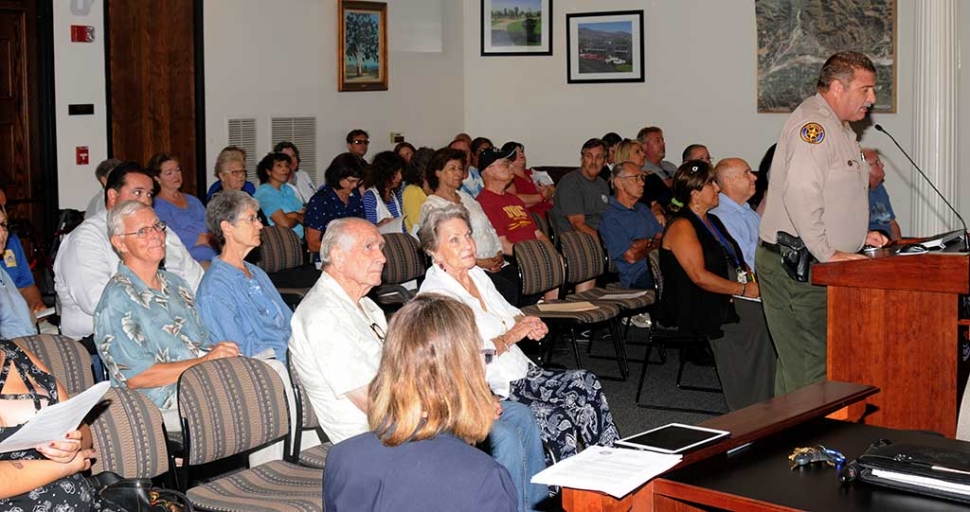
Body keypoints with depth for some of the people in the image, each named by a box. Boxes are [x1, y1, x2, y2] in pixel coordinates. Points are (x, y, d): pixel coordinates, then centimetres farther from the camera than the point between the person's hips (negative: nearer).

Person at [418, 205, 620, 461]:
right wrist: (510, 337, -14)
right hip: (489, 390, -9)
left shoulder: (476, 274, 14)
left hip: (521, 373, 9)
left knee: (586, 383, -10)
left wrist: (525, 323, 6)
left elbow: (507, 312, 29)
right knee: (557, 418, -27)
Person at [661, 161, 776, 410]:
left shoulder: (712, 221, 20)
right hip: (698, 306, -8)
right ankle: (751, 406, -21)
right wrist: (743, 289, -16)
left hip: (728, 296, 8)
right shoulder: (682, 226, -9)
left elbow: (736, 259, 26)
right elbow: (700, 276, -19)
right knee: (755, 320, -27)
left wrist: (752, 278, 5)